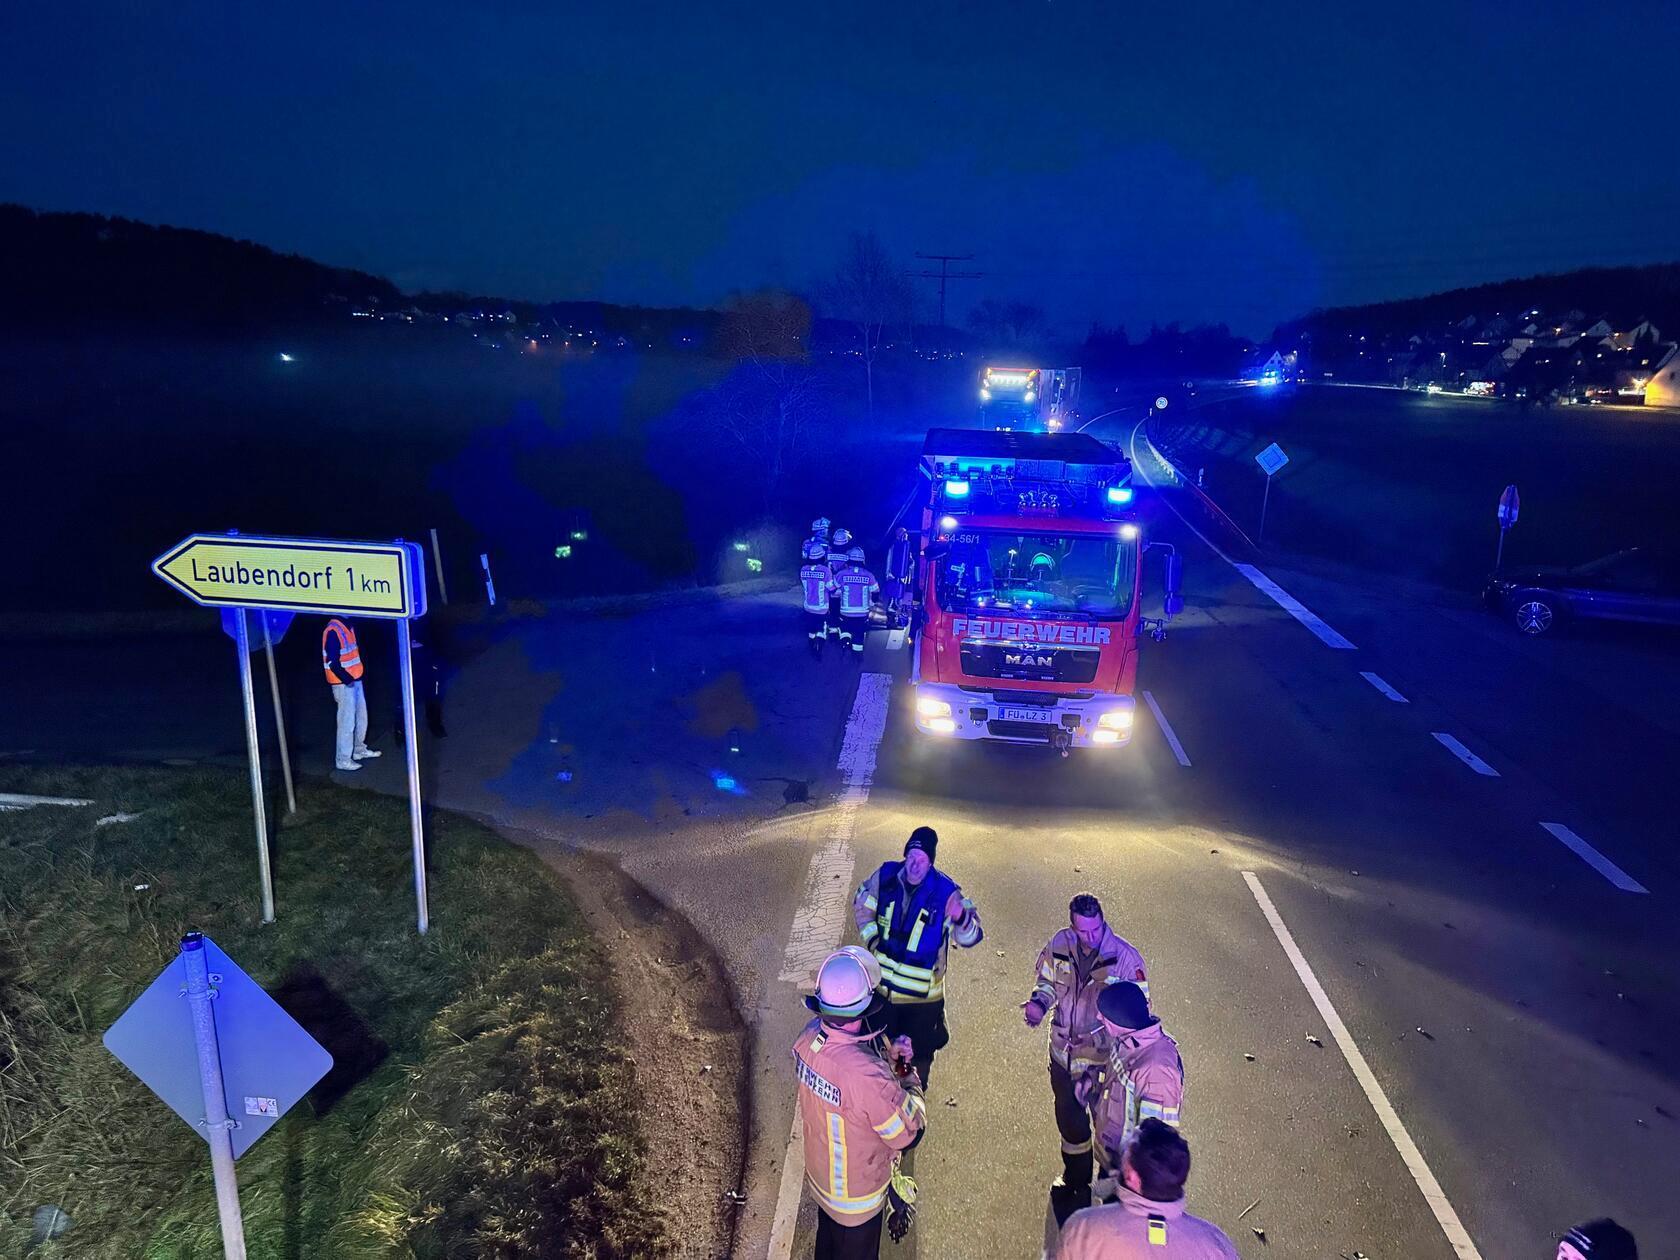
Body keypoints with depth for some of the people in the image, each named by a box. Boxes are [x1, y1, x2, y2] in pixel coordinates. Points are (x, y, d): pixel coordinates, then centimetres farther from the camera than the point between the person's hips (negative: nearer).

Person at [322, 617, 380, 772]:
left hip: (355, 679, 9)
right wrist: (346, 679, -21)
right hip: (343, 683, -9)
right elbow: (332, 662, -21)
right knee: (347, 720, -3)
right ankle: (343, 759, 6)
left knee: (361, 715, 19)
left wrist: (353, 677, 12)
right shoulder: (333, 631, -18)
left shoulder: (348, 626, 10)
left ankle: (359, 749, 34)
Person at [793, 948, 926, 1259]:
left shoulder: (808, 1038, -22)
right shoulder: (869, 1077, -43)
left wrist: (886, 1057, -9)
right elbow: (909, 1134, -25)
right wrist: (911, 1080, -11)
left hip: (820, 1177, 5)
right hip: (857, 1196, -5)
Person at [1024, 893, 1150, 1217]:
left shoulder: (1125, 958, -25)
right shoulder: (1059, 944, -14)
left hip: (1104, 1060, -4)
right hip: (1063, 1054, 4)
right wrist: (1039, 1001, -15)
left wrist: (1098, 1038, -31)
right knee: (1069, 1120, 25)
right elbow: (1047, 979, 6)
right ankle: (1075, 1179, 52)